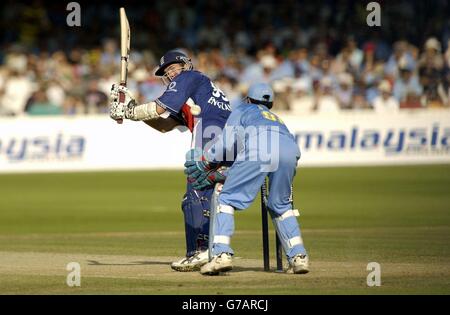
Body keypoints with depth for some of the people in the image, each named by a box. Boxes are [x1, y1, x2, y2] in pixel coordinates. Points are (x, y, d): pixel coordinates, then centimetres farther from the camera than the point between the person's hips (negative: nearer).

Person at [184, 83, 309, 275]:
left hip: (258, 149, -5)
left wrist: (206, 162, 22)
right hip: (290, 150, 5)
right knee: (281, 206, 23)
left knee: (226, 200, 3)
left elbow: (228, 142, 12)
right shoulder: (275, 117, 45)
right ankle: (298, 256, 9)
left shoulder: (242, 110, 31)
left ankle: (221, 253, -13)